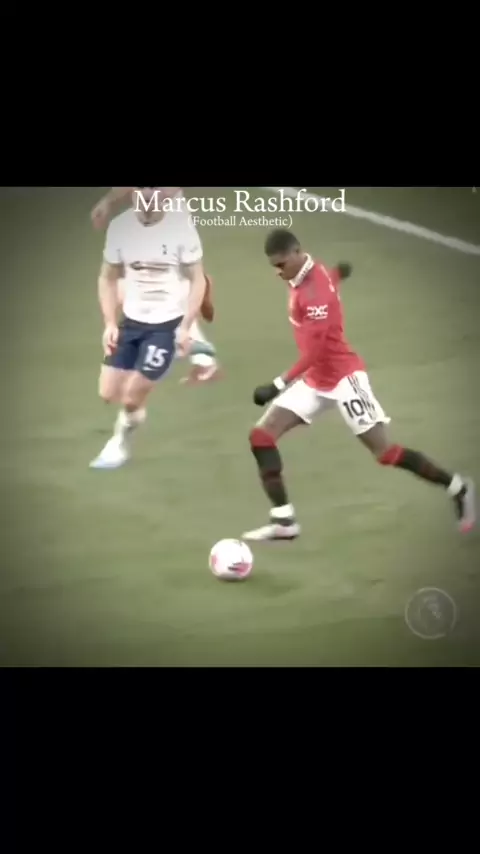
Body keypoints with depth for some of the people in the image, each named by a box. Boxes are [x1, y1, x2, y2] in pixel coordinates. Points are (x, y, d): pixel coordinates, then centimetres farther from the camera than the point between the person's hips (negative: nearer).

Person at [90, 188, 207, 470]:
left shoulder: (181, 227, -14)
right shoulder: (120, 226, -5)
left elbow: (198, 280, -5)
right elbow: (108, 278, 7)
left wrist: (185, 327, -12)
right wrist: (110, 323, -1)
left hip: (168, 323, -4)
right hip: (131, 320, 4)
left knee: (130, 398, -6)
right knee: (109, 393, 1)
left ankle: (120, 443, 26)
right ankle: (135, 411, 36)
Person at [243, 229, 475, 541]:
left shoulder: (316, 292, -25)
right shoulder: (302, 277, 2)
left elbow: (313, 354, -28)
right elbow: (336, 274, 25)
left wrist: (278, 386, -30)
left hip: (343, 378, -9)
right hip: (315, 381, 9)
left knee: (385, 452, -5)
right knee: (261, 436, -2)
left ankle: (458, 489, 14)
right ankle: (284, 521, 0)